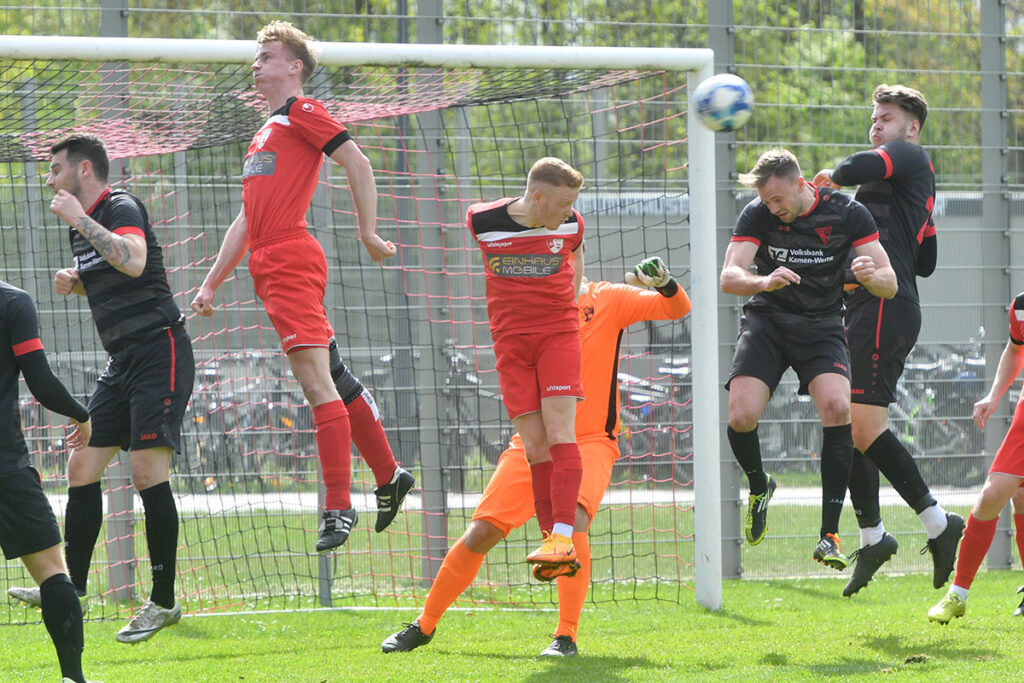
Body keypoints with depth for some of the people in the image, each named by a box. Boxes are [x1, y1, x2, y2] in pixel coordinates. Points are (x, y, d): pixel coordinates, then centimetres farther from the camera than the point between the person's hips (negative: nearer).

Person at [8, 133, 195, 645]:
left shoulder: (122, 208, -12)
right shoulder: (84, 224, 16)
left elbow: (133, 261, -32)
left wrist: (79, 219, -24)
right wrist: (74, 281, 11)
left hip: (159, 351, -10)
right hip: (123, 362, 10)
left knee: (147, 471, -14)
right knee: (82, 466, 5)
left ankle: (163, 602, -8)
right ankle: (71, 588, 12)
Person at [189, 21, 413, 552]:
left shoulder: (302, 112, 0)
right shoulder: (265, 133, 27)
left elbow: (357, 162, -9)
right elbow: (247, 219, 29)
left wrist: (368, 231, -11)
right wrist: (212, 283, 26)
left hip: (292, 262, -9)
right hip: (269, 268, 9)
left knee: (316, 382, -14)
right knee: (332, 380, 12)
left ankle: (338, 508, -17)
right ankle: (389, 477, 19)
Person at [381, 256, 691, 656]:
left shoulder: (606, 300, 1)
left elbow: (679, 309, -2)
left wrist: (664, 284, -24)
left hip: (590, 441, -2)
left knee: (572, 517, -30)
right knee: (480, 533, -5)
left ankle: (566, 636, -20)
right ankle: (425, 626, 15)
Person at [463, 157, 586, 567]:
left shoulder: (570, 225, -4)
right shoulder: (482, 222, -8)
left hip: (558, 333, -1)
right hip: (510, 340, 1)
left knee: (558, 430, -15)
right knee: (534, 444, -5)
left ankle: (563, 537, -22)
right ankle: (550, 534, -1)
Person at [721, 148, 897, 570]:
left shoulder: (847, 214, -8)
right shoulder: (757, 215, -8)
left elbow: (890, 285, -9)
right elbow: (729, 277, -19)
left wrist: (871, 276, -34)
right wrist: (765, 282, -41)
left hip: (822, 325, -1)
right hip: (766, 321, 1)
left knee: (837, 407, -26)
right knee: (741, 416, -20)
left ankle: (829, 535, -22)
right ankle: (758, 486, 17)